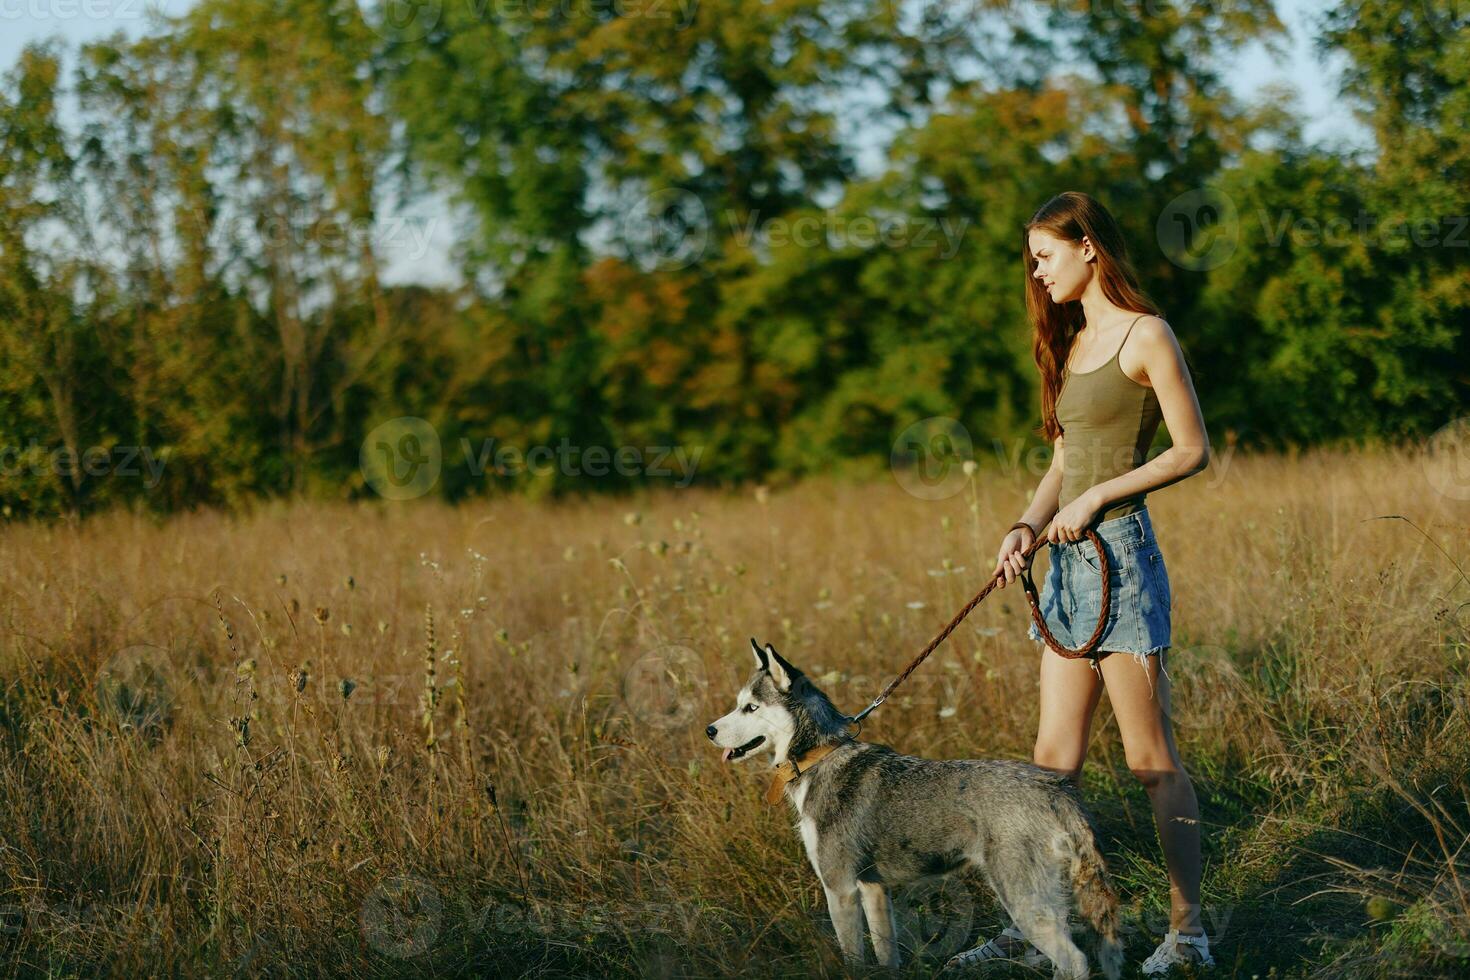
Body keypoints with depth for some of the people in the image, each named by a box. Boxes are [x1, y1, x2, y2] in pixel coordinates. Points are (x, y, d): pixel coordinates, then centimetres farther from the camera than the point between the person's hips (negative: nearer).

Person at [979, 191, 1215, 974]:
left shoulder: (1145, 336, -7)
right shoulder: (1072, 342, 17)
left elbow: (1193, 450, -10)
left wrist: (1097, 497, -14)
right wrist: (1028, 524, 2)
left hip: (1121, 552, -8)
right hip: (1069, 559, 8)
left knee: (1151, 758, -5)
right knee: (1055, 756, 7)